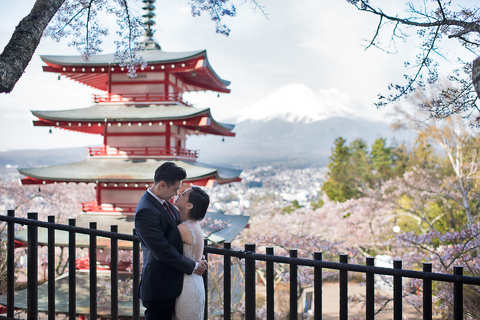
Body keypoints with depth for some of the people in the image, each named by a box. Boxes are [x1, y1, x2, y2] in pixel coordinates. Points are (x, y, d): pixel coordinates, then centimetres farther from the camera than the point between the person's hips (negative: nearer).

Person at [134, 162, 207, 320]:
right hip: (159, 286, -9)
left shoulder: (163, 203, 7)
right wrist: (193, 266, -13)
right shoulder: (146, 211, -23)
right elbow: (162, 251, -23)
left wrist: (196, 260, 6)